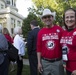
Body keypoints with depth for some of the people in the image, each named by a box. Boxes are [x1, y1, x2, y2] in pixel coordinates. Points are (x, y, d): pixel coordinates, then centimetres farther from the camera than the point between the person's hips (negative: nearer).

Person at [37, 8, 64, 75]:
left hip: (57, 62, -1)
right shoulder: (40, 32, 2)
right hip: (45, 62, 2)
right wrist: (39, 62, 2)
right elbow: (39, 48, 5)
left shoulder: (59, 30, -4)